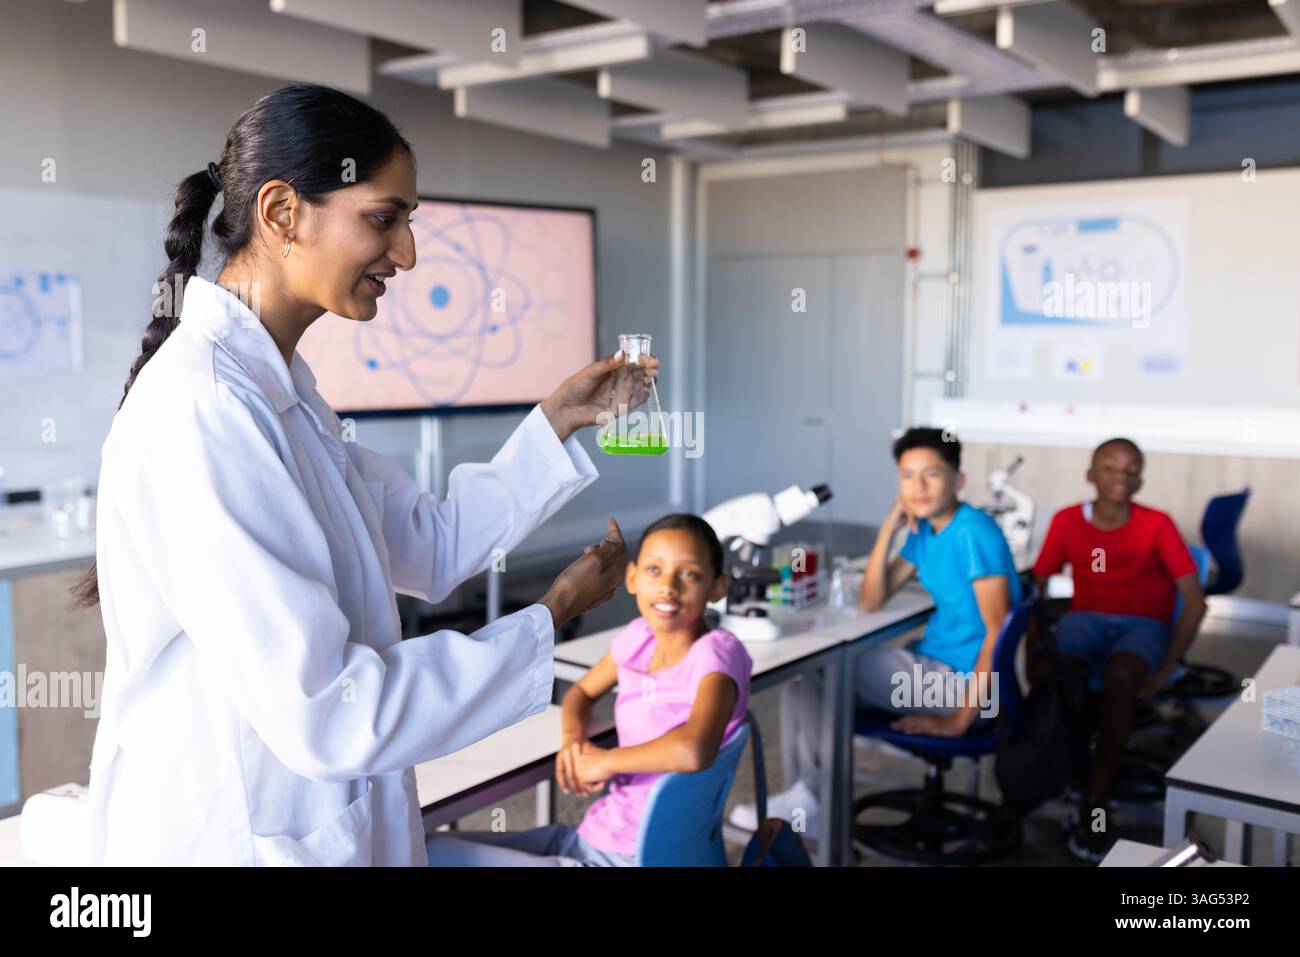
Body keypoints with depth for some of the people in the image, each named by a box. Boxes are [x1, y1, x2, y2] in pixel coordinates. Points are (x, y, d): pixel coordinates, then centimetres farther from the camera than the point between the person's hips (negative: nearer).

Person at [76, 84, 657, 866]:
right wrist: (549, 621, -17)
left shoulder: (278, 387, 5)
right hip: (237, 837, -9)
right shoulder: (200, 411, -25)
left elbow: (432, 546, 9)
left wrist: (559, 420, 3)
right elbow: (322, 715, -27)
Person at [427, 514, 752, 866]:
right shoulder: (639, 637, 2)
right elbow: (581, 692, 20)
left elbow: (693, 751, -36)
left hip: (630, 858, -7)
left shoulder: (716, 653, -18)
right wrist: (573, 739, -2)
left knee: (432, 855, -11)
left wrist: (604, 761, -20)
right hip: (589, 836, 7)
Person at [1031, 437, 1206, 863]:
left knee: (1120, 675, -38)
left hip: (1143, 624, -2)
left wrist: (1164, 670, -15)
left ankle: (1096, 802, -27)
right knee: (1056, 672, -34)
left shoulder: (1157, 525, -8)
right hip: (1085, 618, 2)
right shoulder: (1067, 521, -1)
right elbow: (1037, 589, 5)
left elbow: (1195, 603, -8)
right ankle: (1078, 787, -17)